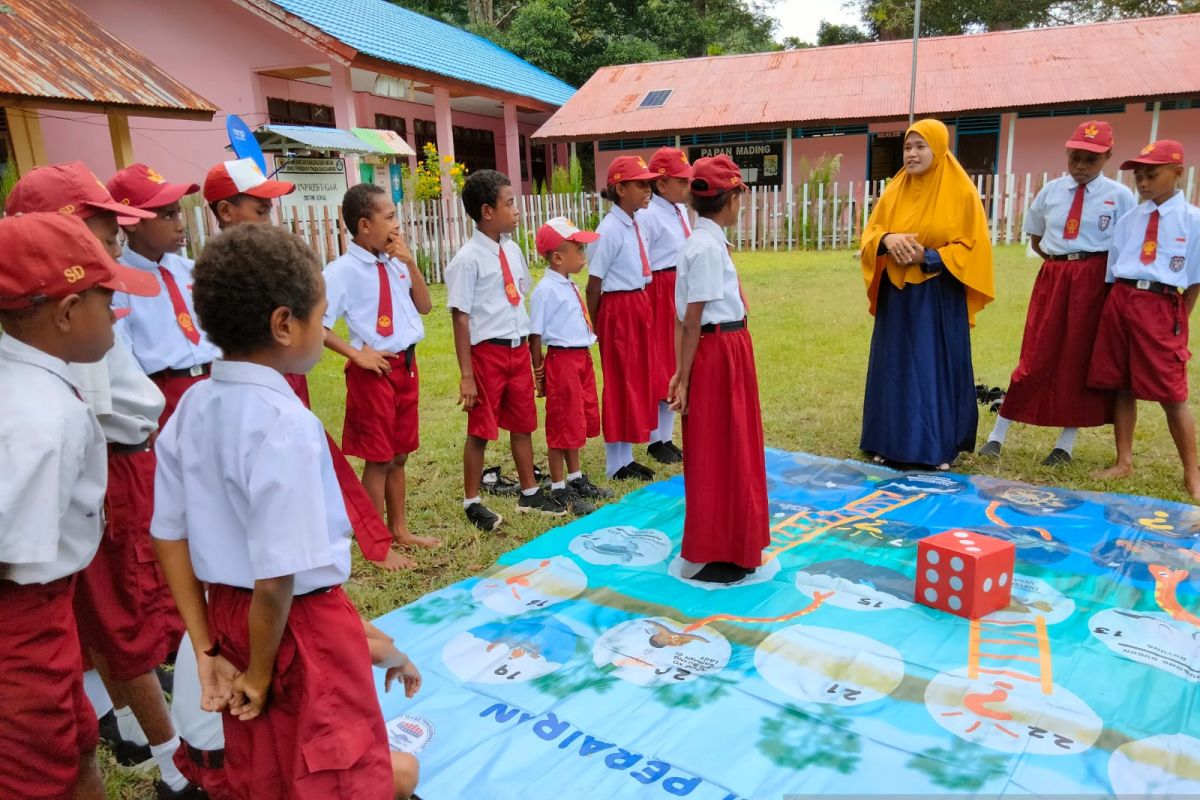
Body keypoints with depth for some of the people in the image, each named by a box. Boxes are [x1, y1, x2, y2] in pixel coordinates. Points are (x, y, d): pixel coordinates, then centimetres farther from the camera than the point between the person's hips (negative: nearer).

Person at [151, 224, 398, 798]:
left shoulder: (192, 408, -2)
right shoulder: (284, 423, -26)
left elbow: (170, 536, 3)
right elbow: (278, 576, -28)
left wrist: (206, 650, 7)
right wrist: (261, 671, -12)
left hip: (228, 610, 8)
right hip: (300, 624, -7)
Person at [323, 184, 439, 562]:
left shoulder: (395, 262, 5)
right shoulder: (342, 271, -15)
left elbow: (424, 306, 8)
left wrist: (410, 263, -3)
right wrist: (356, 354, -15)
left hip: (406, 365, 7)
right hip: (375, 370, -6)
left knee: (399, 455, 17)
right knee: (378, 459, 4)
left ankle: (400, 530, 33)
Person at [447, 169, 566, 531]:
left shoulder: (512, 249, 6)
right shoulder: (468, 259, -14)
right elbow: (461, 318, -14)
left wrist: (530, 349, 14)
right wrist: (466, 375, -15)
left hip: (519, 348, 6)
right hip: (488, 351, -6)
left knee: (523, 424, 17)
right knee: (481, 430, 6)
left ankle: (529, 493, 34)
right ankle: (472, 502, 23)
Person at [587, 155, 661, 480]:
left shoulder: (635, 224, 9)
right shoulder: (609, 230, -16)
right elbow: (594, 285, -14)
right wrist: (593, 328, -9)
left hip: (639, 306, 9)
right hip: (618, 310, -9)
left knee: (638, 379, 13)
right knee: (619, 382, 0)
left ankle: (626, 457, 25)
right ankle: (617, 463, 13)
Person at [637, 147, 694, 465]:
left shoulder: (681, 210, 11)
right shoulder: (647, 215, -15)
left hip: (682, 292, 9)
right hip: (659, 293, -8)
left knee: (676, 364, 13)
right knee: (658, 366, 1)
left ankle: (667, 437, 25)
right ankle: (655, 441, 14)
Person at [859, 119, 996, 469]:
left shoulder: (961, 192, -5)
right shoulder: (894, 191, 7)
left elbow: (972, 245, -6)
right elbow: (870, 233, 9)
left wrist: (927, 257, -18)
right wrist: (887, 240, -14)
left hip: (940, 297, -4)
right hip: (897, 295, 4)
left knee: (938, 368, 1)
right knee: (895, 367, 7)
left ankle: (940, 447, 12)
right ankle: (892, 443, 17)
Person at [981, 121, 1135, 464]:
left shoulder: (1120, 196, -3)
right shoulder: (1051, 191, 5)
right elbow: (1036, 239, 16)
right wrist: (1060, 262, 5)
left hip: (1095, 281, -2)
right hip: (1053, 277, 2)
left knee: (1080, 358, 5)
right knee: (1036, 356, 3)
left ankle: (1066, 444, 16)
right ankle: (997, 435, 7)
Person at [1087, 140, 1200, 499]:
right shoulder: (1128, 220, 11)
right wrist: (1119, 305, 9)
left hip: (1161, 305, -4)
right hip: (1120, 301, 4)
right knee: (1122, 386, 10)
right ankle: (1124, 462, 23)